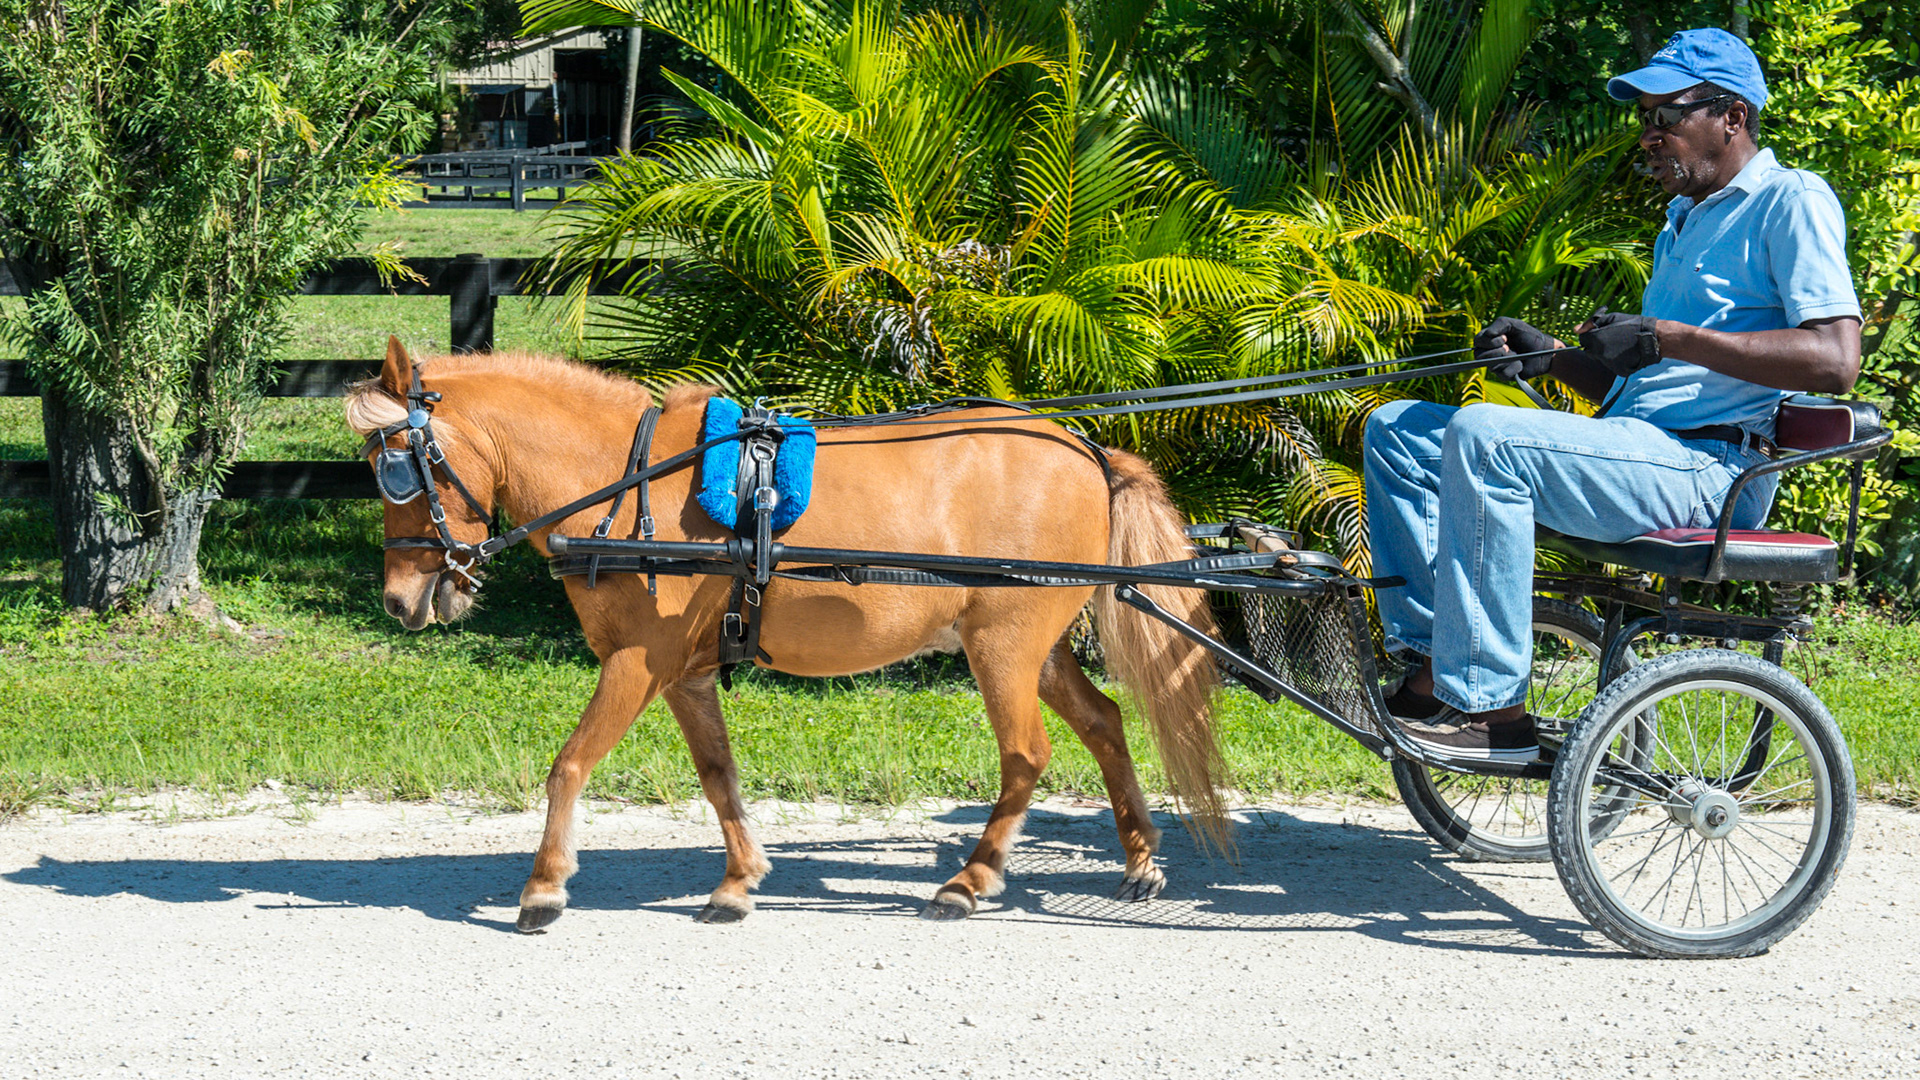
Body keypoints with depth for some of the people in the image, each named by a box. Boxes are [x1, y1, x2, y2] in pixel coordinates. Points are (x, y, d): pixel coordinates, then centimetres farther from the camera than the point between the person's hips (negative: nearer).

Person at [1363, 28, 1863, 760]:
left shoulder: (1790, 201, -2)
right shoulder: (1684, 225, 27)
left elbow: (1835, 361, -17)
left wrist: (1666, 337, -19)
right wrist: (1555, 359, 7)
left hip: (1708, 469, -10)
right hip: (1640, 453, 10)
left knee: (1483, 436, -30)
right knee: (1396, 430, 4)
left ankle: (1492, 707, -28)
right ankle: (1434, 662, -5)